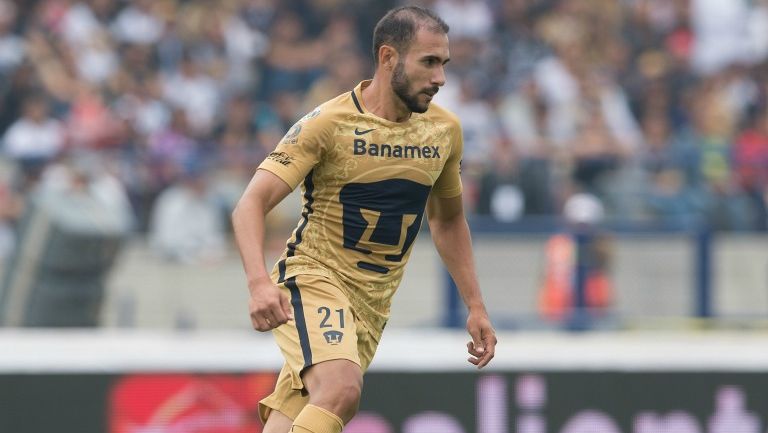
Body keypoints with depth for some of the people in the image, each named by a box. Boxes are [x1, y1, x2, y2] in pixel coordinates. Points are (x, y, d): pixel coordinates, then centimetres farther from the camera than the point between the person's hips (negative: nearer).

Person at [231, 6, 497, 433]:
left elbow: (448, 219, 22)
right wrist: (260, 283, -32)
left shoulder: (445, 130, 5)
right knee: (341, 390, -31)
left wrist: (476, 306, 17)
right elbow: (251, 206, -16)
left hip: (374, 302, 6)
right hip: (314, 279, -6)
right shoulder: (327, 124, -12)